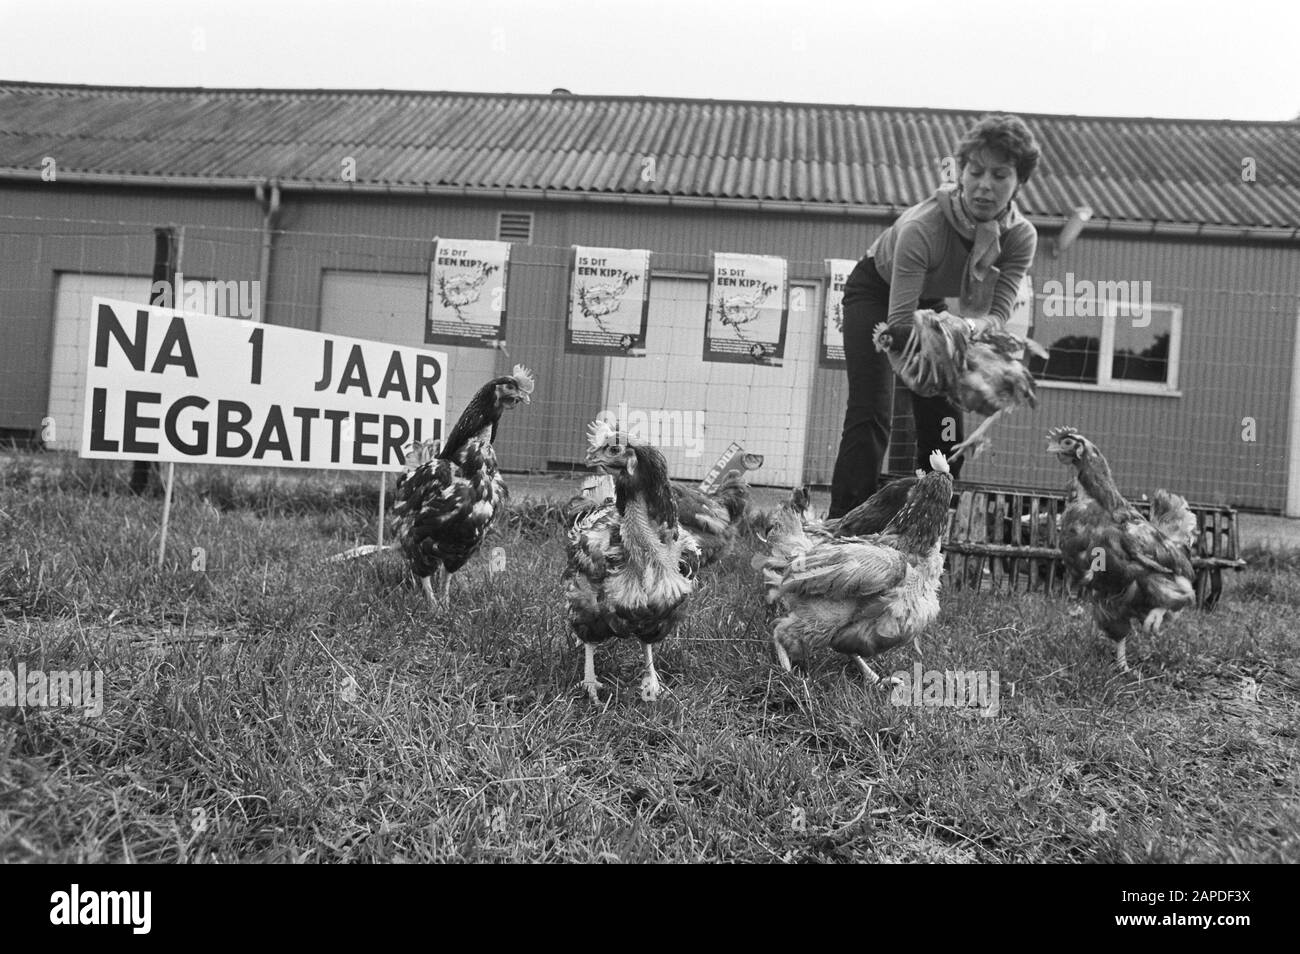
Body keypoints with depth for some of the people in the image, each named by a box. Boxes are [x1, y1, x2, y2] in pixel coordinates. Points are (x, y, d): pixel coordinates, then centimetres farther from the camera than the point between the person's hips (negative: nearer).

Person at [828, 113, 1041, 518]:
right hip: (876, 291, -5)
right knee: (871, 414, -19)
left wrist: (970, 324, -48)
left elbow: (998, 312, -26)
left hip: (930, 301, 5)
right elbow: (899, 323, -40)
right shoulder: (923, 227, -38)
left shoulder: (1021, 237, -22)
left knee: (945, 419, -1)